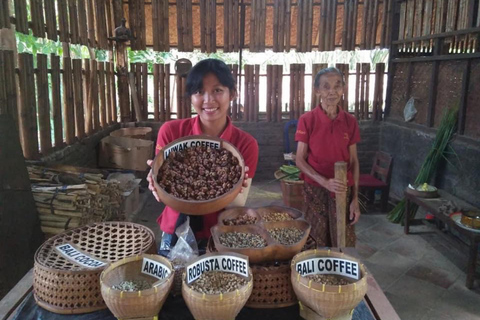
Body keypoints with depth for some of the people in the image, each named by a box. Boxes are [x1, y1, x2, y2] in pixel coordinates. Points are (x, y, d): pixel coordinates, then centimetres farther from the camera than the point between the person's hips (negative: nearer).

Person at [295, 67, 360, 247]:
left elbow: (354, 162, 4)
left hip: (343, 191, 2)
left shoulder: (350, 122, 1)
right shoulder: (307, 120, -7)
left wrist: (355, 198, 1)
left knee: (344, 241, 4)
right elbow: (300, 160, -6)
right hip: (314, 190, -2)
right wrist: (325, 181, -20)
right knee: (317, 241, 8)